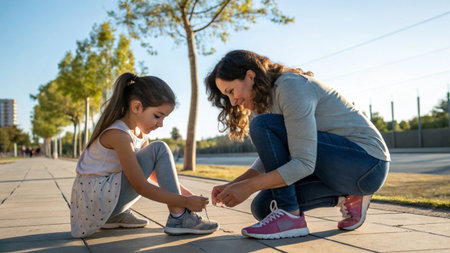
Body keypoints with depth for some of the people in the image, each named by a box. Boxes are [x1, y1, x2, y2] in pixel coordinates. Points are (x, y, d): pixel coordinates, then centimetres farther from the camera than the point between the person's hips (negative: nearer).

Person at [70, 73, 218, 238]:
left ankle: (117, 216, 13)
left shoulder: (139, 132, 8)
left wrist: (187, 194, 1)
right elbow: (141, 187, -23)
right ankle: (179, 218, -15)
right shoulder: (118, 134, -21)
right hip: (94, 198, -9)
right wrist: (185, 202, -21)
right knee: (159, 149, -15)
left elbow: (156, 173, 12)